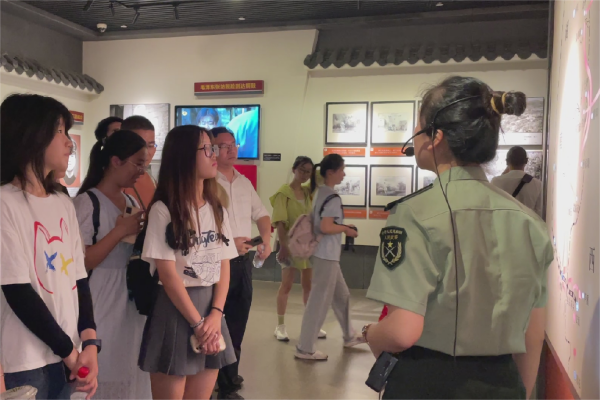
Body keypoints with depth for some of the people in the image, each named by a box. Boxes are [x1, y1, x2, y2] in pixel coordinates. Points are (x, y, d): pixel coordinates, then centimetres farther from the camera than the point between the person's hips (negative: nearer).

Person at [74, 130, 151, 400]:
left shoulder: (131, 201, 8)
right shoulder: (87, 202, -13)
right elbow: (81, 261, -20)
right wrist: (120, 231, -21)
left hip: (132, 301, 7)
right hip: (102, 305, -7)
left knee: (130, 372, 16)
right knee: (104, 375, 5)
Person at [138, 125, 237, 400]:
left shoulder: (217, 210, 7)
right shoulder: (163, 210, -11)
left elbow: (224, 268, 4)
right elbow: (168, 276, -13)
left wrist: (215, 315, -9)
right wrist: (197, 323, -12)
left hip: (211, 309, 6)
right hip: (176, 310, -5)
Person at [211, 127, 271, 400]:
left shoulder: (244, 183, 13)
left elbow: (261, 214, 21)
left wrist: (266, 239, 4)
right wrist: (228, 242, -21)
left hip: (243, 261, 7)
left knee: (238, 322, 16)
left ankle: (229, 374, 34)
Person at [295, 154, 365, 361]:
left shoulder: (320, 193, 11)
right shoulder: (333, 197, -18)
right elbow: (326, 227, -26)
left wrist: (342, 226, 12)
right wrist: (346, 229, -11)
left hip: (324, 253, 10)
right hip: (326, 255, -10)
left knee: (342, 296, 21)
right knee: (320, 301, -2)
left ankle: (349, 336, 37)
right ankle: (305, 348, 7)